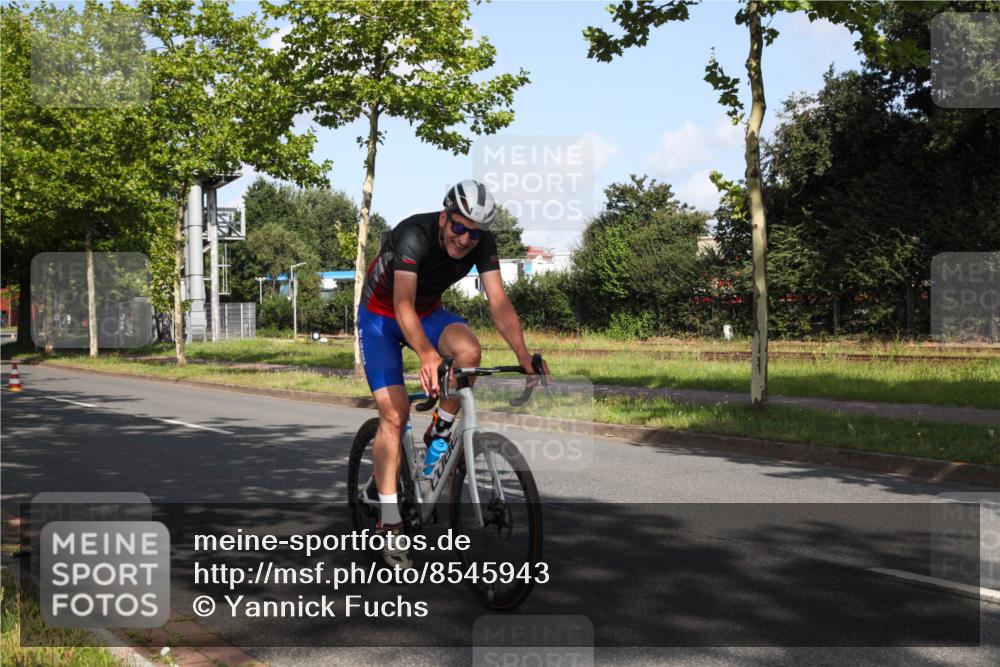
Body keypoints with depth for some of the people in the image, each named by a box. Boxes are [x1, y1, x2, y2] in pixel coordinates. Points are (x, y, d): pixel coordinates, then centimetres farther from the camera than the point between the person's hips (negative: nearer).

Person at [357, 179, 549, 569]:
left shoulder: (483, 243, -18)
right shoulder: (415, 234, -33)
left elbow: (499, 303, -23)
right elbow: (403, 305, -43)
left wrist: (524, 356, -37)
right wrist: (427, 355, -59)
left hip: (428, 312, 4)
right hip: (381, 316, -4)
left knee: (469, 350, -30)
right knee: (394, 412, -16)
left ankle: (440, 432, -5)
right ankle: (389, 522, -10)